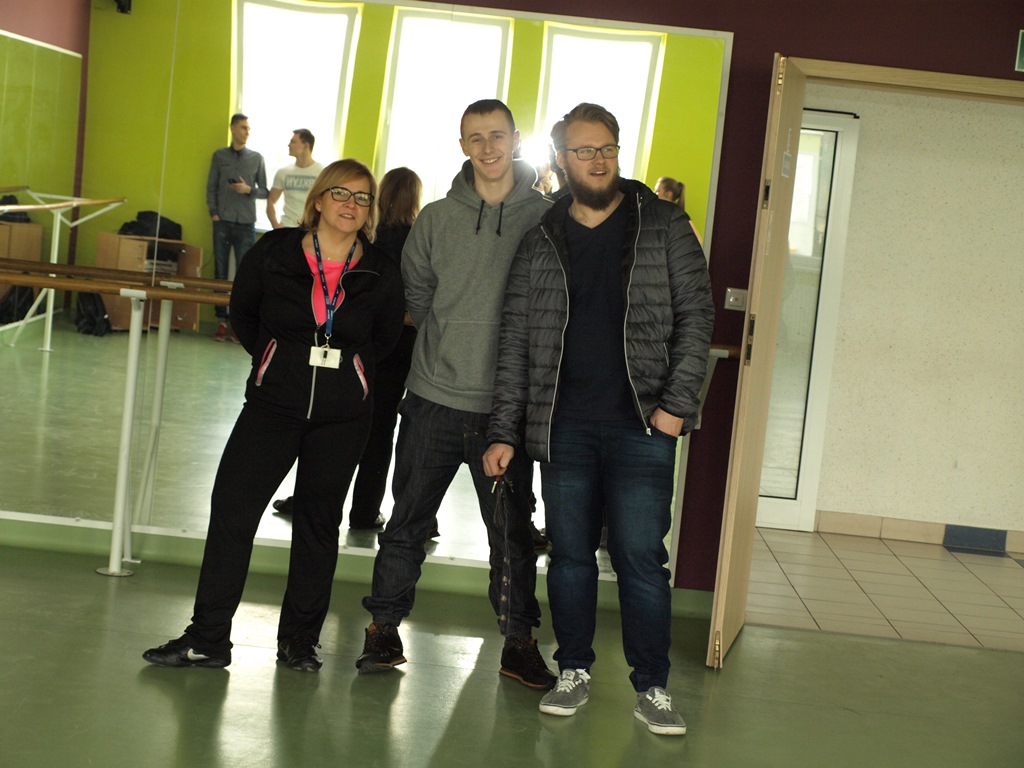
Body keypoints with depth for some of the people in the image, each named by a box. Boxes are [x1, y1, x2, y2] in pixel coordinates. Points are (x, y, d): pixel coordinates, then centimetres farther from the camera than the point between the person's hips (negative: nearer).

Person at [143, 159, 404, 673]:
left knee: (319, 522, 9)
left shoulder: (381, 274, -2)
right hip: (275, 403, 0)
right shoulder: (273, 254, -3)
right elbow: (242, 313, 12)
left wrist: (350, 365, 6)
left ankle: (299, 639, 22)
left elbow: (387, 337, 14)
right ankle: (208, 638, 6)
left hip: (344, 414, 0)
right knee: (232, 508, -4)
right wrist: (276, 360, 8)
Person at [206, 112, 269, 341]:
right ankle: (222, 321, 6)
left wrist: (249, 190, -10)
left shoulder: (256, 158, 7)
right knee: (220, 272, 2)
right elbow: (211, 188, 8)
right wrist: (213, 213, -4)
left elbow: (265, 191, 9)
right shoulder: (219, 155, 8)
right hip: (222, 223, 1)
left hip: (246, 224, 0)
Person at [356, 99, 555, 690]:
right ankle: (385, 627, 21)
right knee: (408, 519, 8)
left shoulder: (547, 218, -2)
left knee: (513, 529, 6)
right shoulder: (437, 219, 4)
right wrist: (452, 341, 8)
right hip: (435, 397, 2)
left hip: (507, 403, -2)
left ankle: (520, 640, 19)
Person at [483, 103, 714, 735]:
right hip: (564, 427, 3)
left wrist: (678, 404, -10)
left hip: (642, 425, -2)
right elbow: (516, 340, 7)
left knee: (640, 556, -3)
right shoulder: (542, 241, 7)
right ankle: (574, 673, 23)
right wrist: (505, 432, 3)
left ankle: (653, 688, 9)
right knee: (570, 554, 8)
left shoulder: (664, 227, 2)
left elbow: (696, 315, 0)